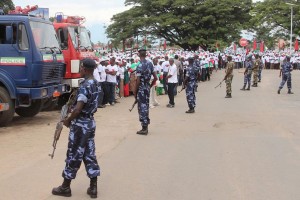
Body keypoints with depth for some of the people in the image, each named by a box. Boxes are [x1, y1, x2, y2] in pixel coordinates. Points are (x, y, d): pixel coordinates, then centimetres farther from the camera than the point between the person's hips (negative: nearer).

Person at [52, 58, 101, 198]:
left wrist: (68, 120, -9)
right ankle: (93, 188, 13)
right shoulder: (95, 84, 7)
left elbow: (78, 109, -23)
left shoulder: (84, 86, -21)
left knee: (73, 155, 3)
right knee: (89, 154, 11)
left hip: (80, 124, -8)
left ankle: (65, 187, 15)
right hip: (90, 122, 9)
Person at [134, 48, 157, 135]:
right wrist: (150, 86, 15)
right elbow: (155, 78, 6)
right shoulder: (150, 64, 4)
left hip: (141, 89, -7)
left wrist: (135, 92, -8)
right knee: (146, 106, 16)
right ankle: (146, 126, 23)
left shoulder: (140, 66, -16)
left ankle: (144, 129, 3)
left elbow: (138, 81, -17)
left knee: (142, 107, -1)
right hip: (147, 88, 7)